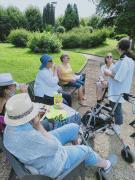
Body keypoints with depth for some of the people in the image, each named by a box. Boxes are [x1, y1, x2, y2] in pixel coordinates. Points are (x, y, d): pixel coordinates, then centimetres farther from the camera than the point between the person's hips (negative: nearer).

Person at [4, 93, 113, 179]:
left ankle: (76, 146, 45)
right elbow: (54, 147, -27)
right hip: (51, 164, -7)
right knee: (85, 150, 12)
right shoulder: (30, 137, -44)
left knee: (74, 127, 13)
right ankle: (104, 164, 43)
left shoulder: (10, 127, -16)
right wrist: (38, 126, -27)